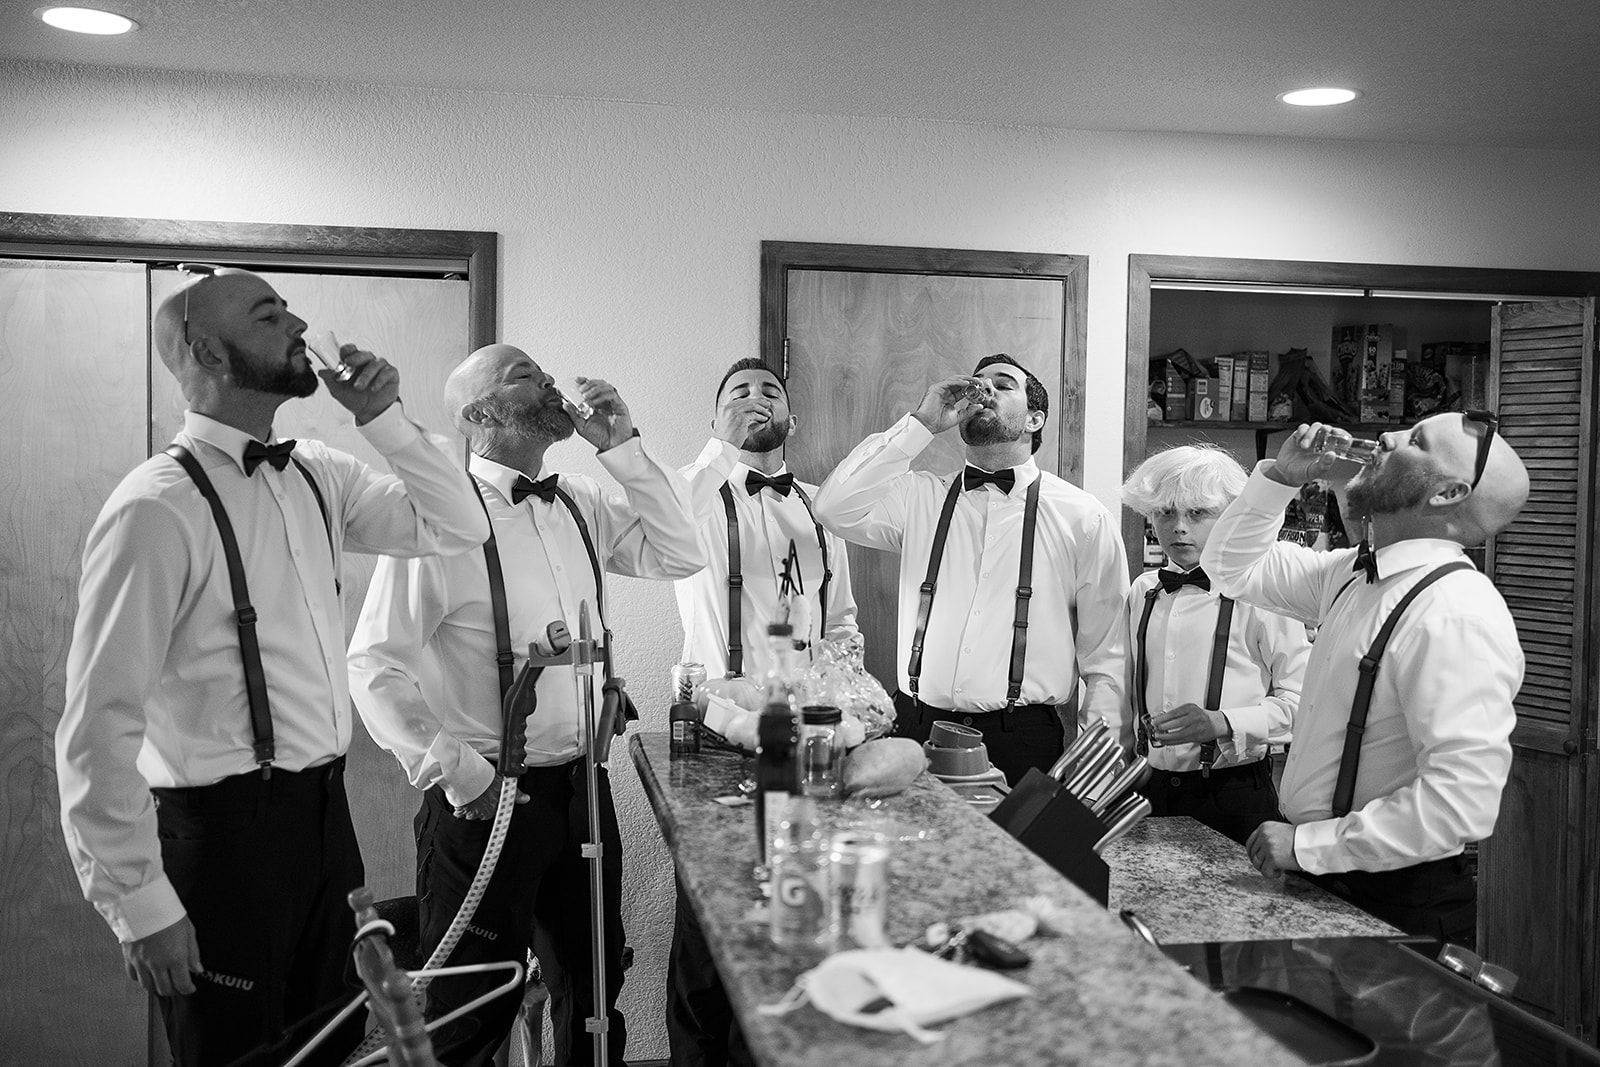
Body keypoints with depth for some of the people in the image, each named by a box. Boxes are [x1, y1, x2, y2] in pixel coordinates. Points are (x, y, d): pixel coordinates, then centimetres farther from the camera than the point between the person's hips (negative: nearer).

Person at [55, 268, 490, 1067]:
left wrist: (384, 419, -2)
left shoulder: (317, 476, 5)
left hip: (323, 814, 7)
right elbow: (97, 724, -18)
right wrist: (139, 903, -14)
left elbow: (458, 528, 12)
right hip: (225, 829, -7)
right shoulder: (158, 506, -17)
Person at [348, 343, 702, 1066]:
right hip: (485, 800, -6)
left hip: (582, 787, 6)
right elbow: (374, 663, -15)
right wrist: (453, 772, -15)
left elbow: (679, 556, 5)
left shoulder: (579, 504, 6)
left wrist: (622, 448, -2)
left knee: (596, 978, 20)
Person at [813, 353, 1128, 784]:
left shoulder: (1083, 516, 4)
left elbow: (1106, 657, 4)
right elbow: (835, 509, -8)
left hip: (1022, 742, -1)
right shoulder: (920, 497, 10)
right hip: (917, 729, 2)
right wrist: (922, 423, -5)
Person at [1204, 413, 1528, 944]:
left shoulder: (1458, 616, -24)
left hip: (1399, 909, -8)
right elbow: (1234, 566, 17)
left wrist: (1308, 844, -25)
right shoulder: (1357, 572, 3)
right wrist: (1281, 476, 2)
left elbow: (1461, 804, -31)